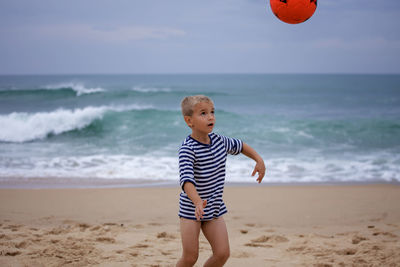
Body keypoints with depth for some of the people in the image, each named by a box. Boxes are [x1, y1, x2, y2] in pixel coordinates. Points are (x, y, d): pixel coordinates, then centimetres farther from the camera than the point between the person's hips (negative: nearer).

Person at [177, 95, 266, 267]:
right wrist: (198, 201, -49)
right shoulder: (188, 149, -20)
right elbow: (186, 178, -34)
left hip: (215, 208, 6)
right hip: (191, 208, -6)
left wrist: (259, 160, 11)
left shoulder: (219, 140, 1)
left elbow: (239, 146, 22)